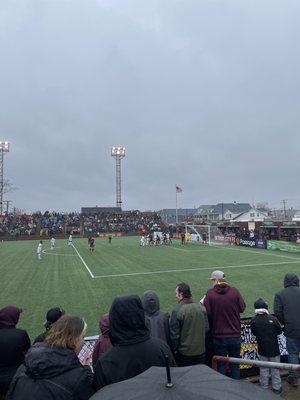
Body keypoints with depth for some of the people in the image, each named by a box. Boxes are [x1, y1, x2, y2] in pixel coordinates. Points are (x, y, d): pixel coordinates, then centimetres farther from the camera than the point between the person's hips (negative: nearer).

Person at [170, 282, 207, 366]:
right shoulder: (200, 307, -3)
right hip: (201, 351, 5)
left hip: (184, 353, -5)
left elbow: (174, 334, -16)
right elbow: (207, 328, 6)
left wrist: (174, 350, -3)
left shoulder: (177, 311, -20)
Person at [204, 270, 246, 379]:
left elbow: (207, 313, -14)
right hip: (235, 335, 2)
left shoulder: (210, 293, -14)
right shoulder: (234, 291, -10)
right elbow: (242, 308, -1)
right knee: (235, 364, 19)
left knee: (221, 364, 15)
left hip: (219, 336, -2)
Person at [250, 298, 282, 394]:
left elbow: (254, 333, -1)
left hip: (262, 350, 1)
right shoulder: (273, 319, -20)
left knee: (263, 369, 16)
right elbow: (279, 331, -5)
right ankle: (276, 388, 28)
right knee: (275, 369, 17)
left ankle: (264, 387, 26)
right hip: (274, 349, -1)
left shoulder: (254, 321, -16)